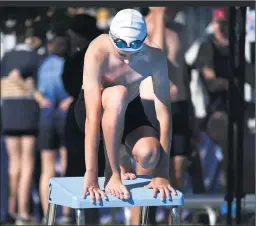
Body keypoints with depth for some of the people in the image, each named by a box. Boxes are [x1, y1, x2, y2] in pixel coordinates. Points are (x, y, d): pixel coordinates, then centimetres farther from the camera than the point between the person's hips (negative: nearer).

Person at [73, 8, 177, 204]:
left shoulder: (154, 57, -27)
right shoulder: (98, 52, -34)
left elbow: (164, 114, -25)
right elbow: (93, 117, -38)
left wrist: (163, 174, -28)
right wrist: (91, 176, -40)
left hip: (129, 110, 3)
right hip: (94, 108, -3)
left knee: (149, 156, -27)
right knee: (118, 94, -38)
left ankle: (121, 155, 11)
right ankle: (112, 174, -22)